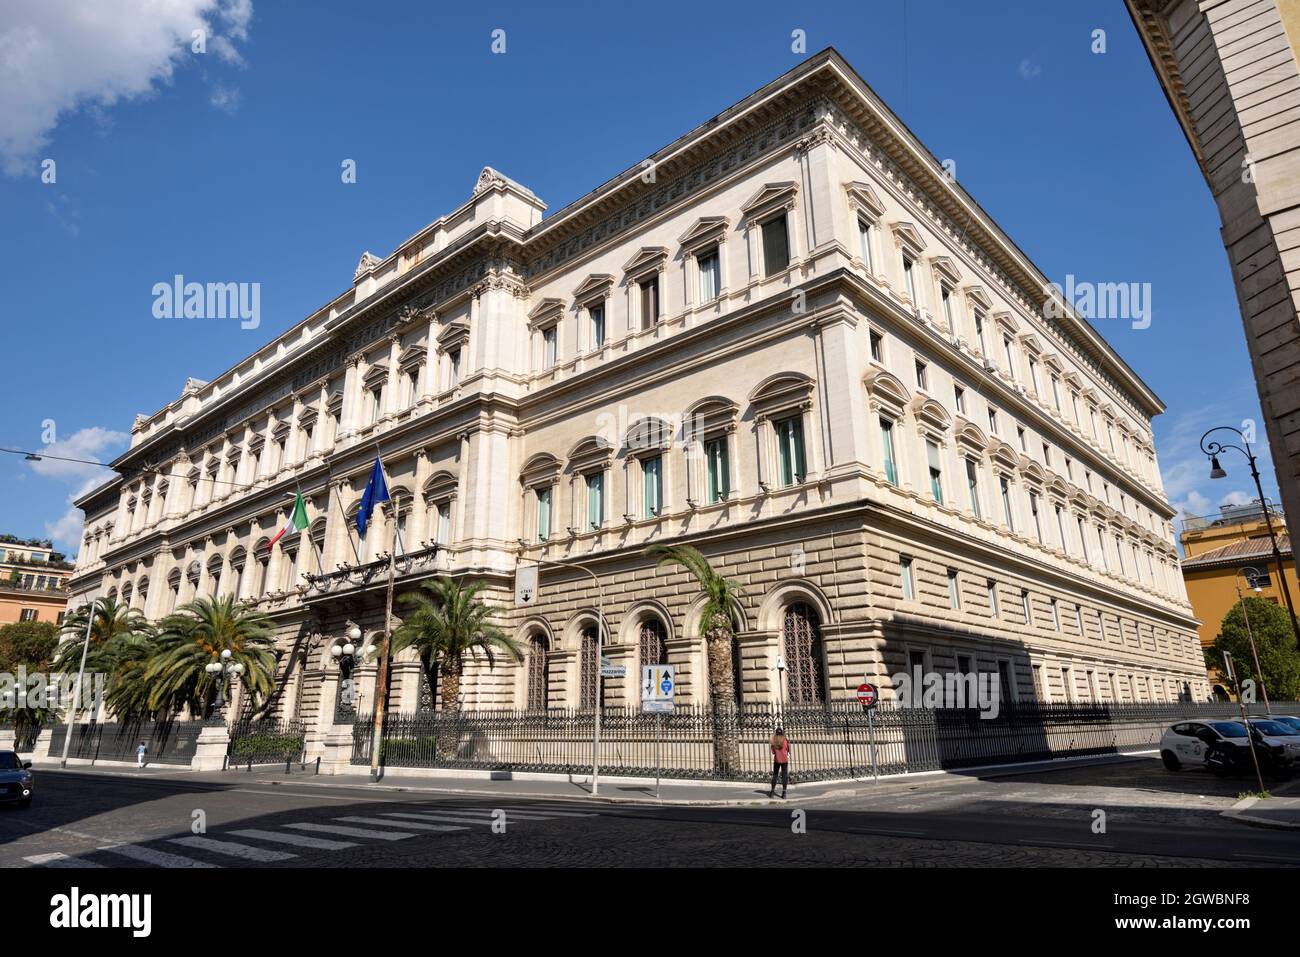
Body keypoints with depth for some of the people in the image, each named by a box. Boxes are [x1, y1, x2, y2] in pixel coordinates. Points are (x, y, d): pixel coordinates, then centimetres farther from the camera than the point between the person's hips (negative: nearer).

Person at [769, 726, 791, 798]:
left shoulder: (774, 741, -4)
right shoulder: (785, 740, -9)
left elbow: (773, 752, 1)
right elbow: (788, 750, 1)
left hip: (776, 760, 1)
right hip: (784, 760, -1)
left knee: (774, 775, 11)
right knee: (784, 775, 2)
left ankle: (772, 791, 9)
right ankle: (784, 792, -5)